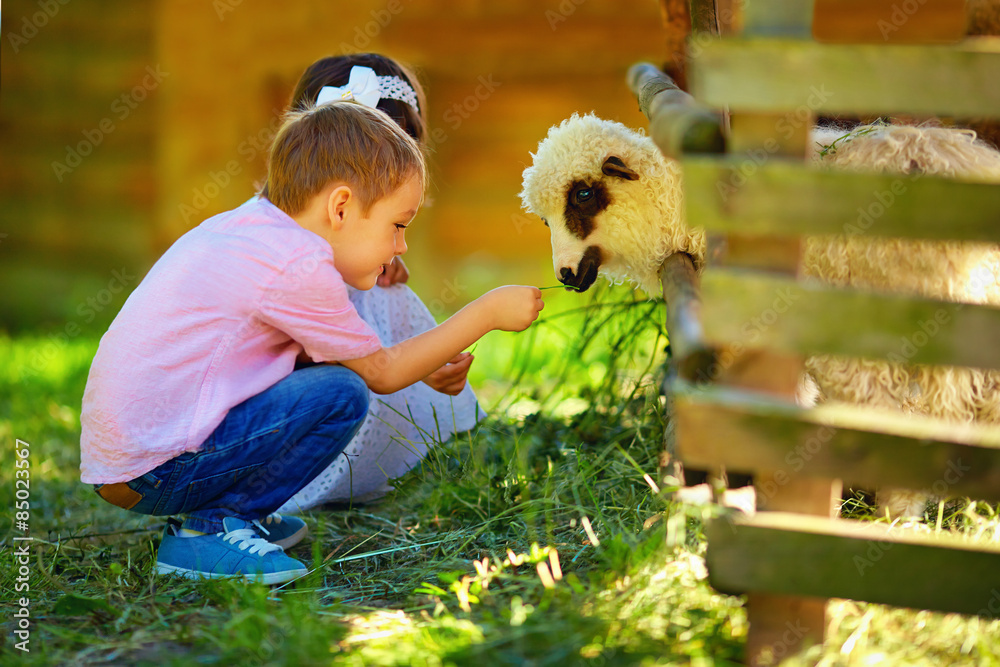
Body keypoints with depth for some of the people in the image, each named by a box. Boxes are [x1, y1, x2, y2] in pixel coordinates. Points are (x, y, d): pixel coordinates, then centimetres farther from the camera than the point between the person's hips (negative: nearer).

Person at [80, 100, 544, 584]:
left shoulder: (241, 224, 12)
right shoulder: (300, 268, -16)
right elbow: (381, 373, -3)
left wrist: (422, 365, 19)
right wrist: (487, 313, 3)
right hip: (157, 471, -10)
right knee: (340, 394, -13)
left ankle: (226, 514, 17)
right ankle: (209, 530, -8)